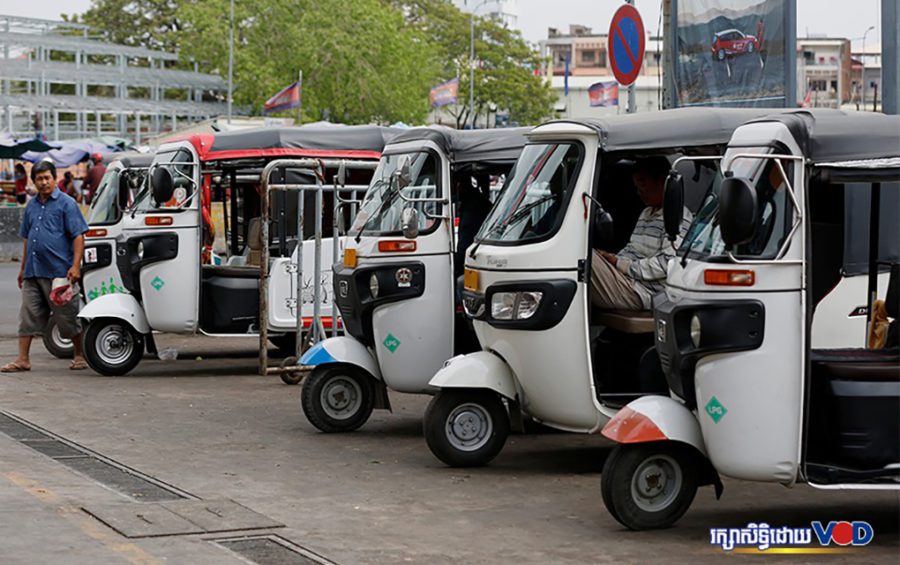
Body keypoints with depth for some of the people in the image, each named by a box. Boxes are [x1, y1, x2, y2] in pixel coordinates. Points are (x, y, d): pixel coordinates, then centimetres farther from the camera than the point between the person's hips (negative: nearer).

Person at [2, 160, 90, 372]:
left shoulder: (66, 203, -4)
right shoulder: (32, 206, 16)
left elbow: (78, 236, -9)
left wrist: (75, 266, -18)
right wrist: (23, 268, 22)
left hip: (58, 272, -6)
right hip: (33, 273, 6)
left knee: (67, 317, 2)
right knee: (28, 315, 2)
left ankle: (80, 355, 15)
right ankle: (23, 359, 5)